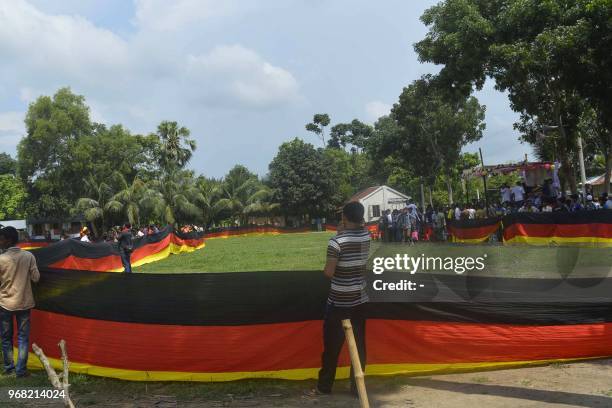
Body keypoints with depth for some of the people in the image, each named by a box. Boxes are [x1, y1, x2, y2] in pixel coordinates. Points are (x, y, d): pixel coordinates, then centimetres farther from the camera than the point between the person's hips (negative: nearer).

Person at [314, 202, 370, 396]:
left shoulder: (337, 241, -18)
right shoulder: (367, 236, -1)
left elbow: (328, 273, -17)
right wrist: (343, 233, 3)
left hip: (339, 302, -5)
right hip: (360, 300, 5)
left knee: (332, 345, 8)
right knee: (359, 344, 11)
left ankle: (324, 386, 19)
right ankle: (357, 386, 18)